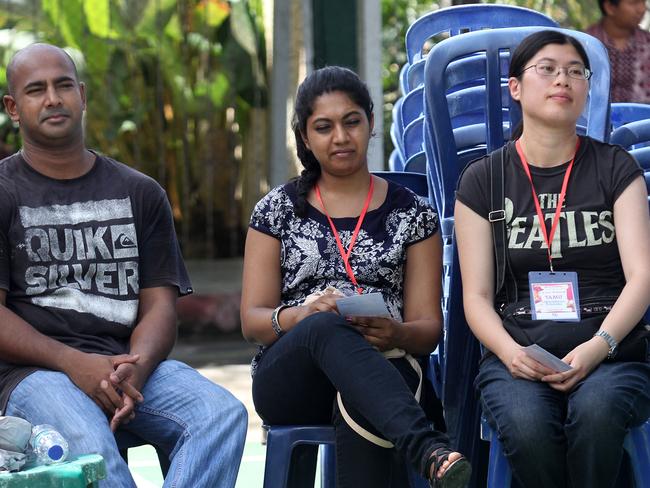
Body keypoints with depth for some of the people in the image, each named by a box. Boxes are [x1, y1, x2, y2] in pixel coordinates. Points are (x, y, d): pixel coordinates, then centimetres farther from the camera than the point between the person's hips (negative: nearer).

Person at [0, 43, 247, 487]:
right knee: (88, 444, -37)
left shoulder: (141, 194, 19)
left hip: (128, 362, 4)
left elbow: (160, 305, 11)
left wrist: (136, 368, -13)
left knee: (224, 414, -27)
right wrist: (74, 363, -16)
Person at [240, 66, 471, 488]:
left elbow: (429, 330, 9)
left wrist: (393, 334, -17)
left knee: (358, 406, -39)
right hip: (288, 379, 0)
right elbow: (252, 321, 7)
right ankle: (429, 450, -57)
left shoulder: (413, 213, 14)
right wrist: (302, 315, -17)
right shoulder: (278, 210, 14)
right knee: (327, 327, -38)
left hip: (383, 366, 0)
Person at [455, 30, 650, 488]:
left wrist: (599, 347, -19)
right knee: (528, 427, -34)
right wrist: (511, 352, -15)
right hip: (518, 358, 0)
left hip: (609, 353, 0)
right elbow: (477, 296, 6)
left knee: (596, 411, -36)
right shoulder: (482, 180, 11)